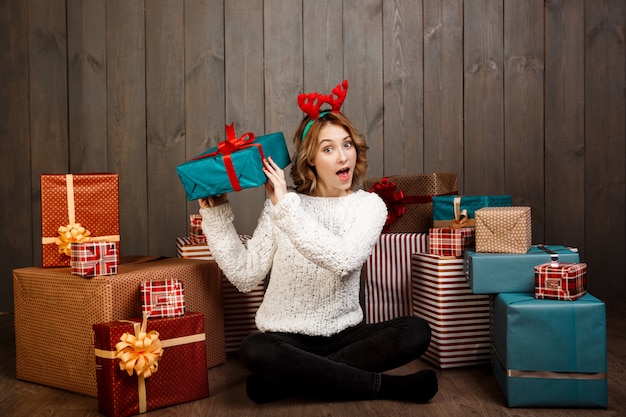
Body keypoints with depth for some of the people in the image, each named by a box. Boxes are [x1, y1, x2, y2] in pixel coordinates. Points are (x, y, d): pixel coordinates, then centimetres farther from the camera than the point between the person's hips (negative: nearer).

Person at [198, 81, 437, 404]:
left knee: (416, 332, -25)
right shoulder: (280, 205, 1)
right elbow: (245, 275, -4)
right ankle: (388, 386, -21)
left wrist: (285, 207, -26)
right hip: (286, 337, 0)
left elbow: (344, 260, -23)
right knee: (253, 350, -35)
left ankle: (288, 381, -21)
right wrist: (216, 216, -8)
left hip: (343, 334, 1)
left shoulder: (369, 204, -2)